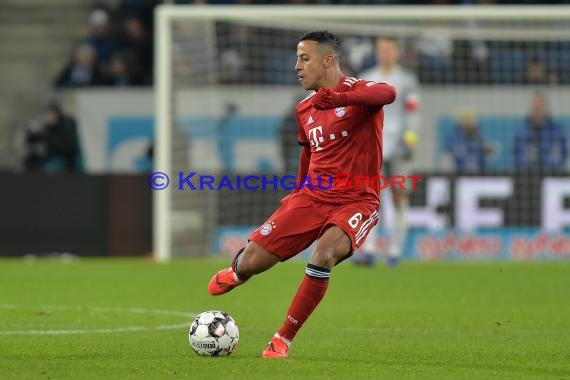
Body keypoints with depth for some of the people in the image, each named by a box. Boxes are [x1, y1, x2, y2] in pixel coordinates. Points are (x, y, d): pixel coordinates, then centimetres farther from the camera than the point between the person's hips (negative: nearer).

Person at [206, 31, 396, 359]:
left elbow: (388, 93, -36)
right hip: (312, 197, 5)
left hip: (356, 203, -5)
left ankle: (283, 340, -18)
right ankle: (236, 272, 38)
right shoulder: (304, 110, 10)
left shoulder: (357, 91, -12)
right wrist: (298, 192, 30)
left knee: (324, 254, -34)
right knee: (250, 264, -4)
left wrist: (337, 97, -50)